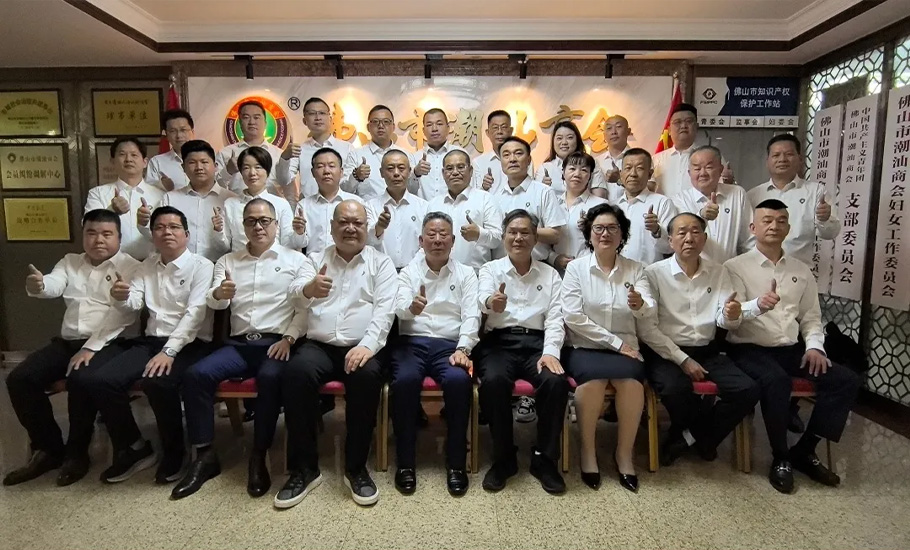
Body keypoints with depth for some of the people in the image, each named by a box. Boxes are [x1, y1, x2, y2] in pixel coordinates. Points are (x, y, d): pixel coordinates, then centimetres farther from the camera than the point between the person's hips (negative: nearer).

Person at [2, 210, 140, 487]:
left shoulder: (130, 267, -1)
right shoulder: (69, 262, 17)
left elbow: (120, 313, -12)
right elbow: (53, 286, -4)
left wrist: (91, 348, -20)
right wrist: (38, 285, -31)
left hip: (108, 343, -6)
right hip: (66, 341, 6)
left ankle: (76, 453, -8)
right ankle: (49, 448, 5)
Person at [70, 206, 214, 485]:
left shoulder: (201, 266, -3)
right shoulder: (147, 265, 18)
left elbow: (195, 314, -14)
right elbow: (133, 304, 10)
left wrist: (169, 351, -24)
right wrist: (120, 298, -16)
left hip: (188, 344, -6)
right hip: (150, 341, 6)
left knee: (156, 381, -34)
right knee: (96, 379, -15)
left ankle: (173, 452, -7)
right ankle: (134, 447, 5)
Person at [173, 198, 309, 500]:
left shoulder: (295, 260, 7)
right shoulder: (228, 261, 18)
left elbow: (304, 308, 0)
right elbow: (213, 301, 4)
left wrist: (288, 338, -14)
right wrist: (218, 294, -20)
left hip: (276, 342, -3)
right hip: (239, 343, 4)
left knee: (270, 378, -33)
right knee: (196, 374, -20)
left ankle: (259, 456, -16)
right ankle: (205, 455, -7)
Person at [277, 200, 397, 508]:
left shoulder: (381, 263, 11)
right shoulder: (316, 259, 16)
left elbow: (384, 310, -3)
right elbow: (294, 295, -3)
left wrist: (367, 345, -20)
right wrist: (308, 289, -29)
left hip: (360, 348, -1)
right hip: (318, 345, 2)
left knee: (368, 375, -33)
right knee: (295, 372, -30)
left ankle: (356, 468, -13)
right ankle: (304, 468, -13)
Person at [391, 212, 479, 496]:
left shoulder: (466, 274, 15)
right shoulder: (408, 272, 14)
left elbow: (471, 316, 3)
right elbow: (400, 308, -4)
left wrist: (462, 349, -14)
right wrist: (412, 307, -29)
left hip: (450, 344, 0)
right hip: (411, 342, 0)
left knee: (458, 380, -32)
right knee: (405, 380, -31)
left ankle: (456, 464, -15)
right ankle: (405, 463, -14)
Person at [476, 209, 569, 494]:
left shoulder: (550, 274, 16)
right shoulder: (490, 269, 11)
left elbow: (555, 318, 7)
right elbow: (484, 299, -11)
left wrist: (550, 351, -12)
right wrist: (491, 303, -38)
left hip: (536, 342, 2)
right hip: (499, 341, -1)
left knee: (556, 382, -29)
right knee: (493, 381, -33)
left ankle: (545, 458, -7)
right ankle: (503, 457, -9)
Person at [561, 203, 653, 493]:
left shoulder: (635, 269, 8)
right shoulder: (575, 267, 1)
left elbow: (649, 311, -7)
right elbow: (572, 317, -9)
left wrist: (640, 304, -31)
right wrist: (615, 341, -11)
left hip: (624, 347, 2)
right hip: (584, 347, -2)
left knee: (631, 379, -29)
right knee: (593, 379, -32)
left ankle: (625, 452, -6)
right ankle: (587, 450, -8)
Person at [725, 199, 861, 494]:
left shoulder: (801, 270, 15)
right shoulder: (736, 267, -2)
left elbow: (811, 316, 17)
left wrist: (814, 346, -2)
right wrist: (759, 304, -36)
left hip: (792, 349, 6)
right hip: (749, 349, -6)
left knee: (847, 380, -13)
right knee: (776, 381, -34)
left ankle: (804, 451, 1)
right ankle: (780, 458, -11)